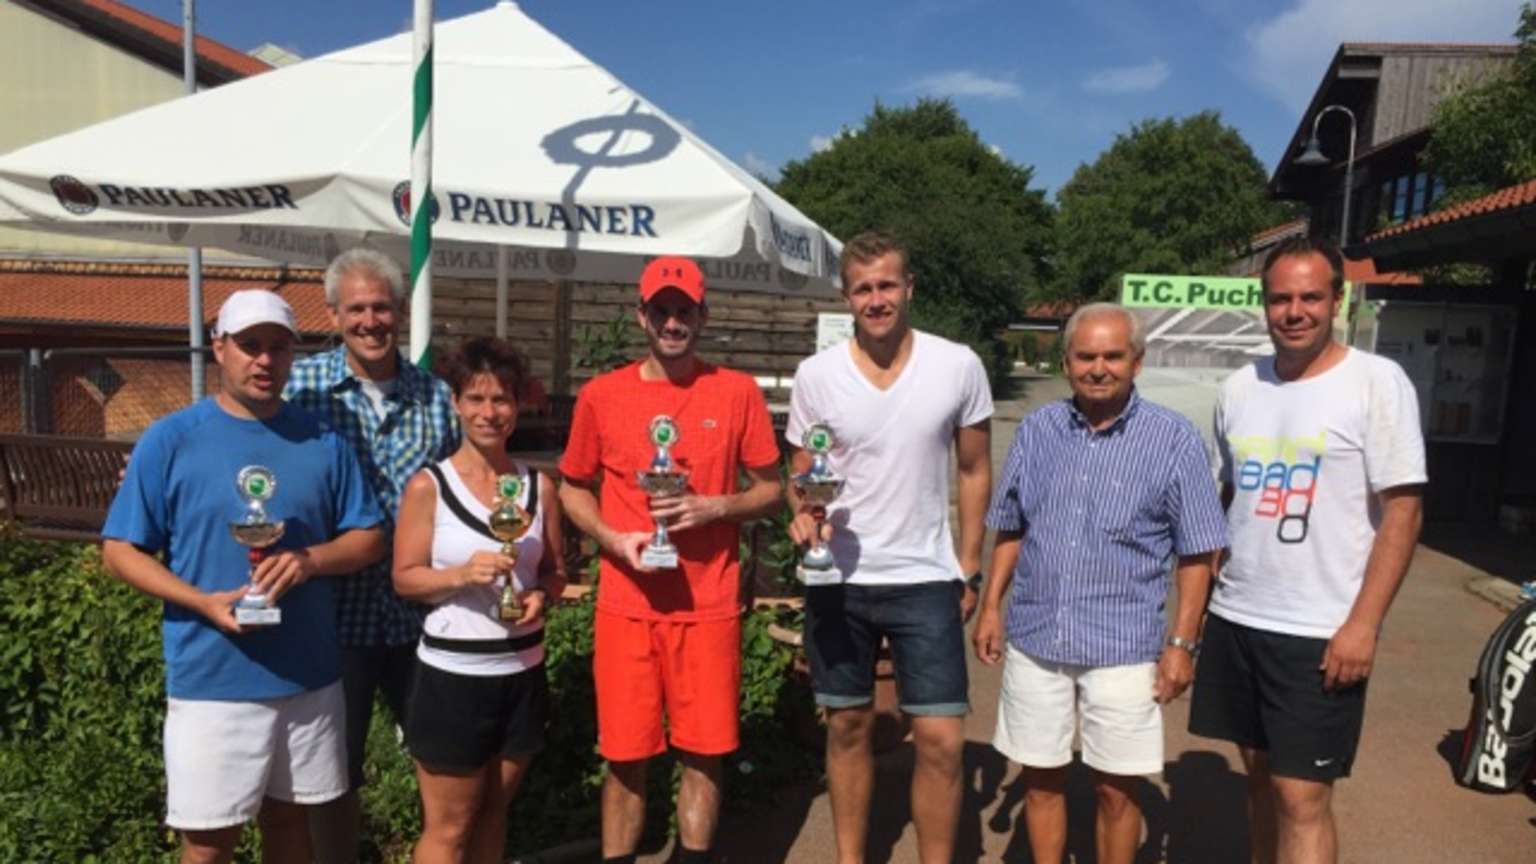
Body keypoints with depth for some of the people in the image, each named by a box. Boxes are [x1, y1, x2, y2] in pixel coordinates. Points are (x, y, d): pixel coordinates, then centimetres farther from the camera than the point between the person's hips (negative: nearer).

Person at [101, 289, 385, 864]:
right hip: (211, 681, -2)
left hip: (309, 677, 3)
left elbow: (369, 539, 5)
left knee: (289, 817, 18)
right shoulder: (170, 439, -4)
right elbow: (120, 551, -3)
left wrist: (310, 559, -16)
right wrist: (204, 602, -18)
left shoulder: (323, 441, 3)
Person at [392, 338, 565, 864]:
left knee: (493, 812, 18)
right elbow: (404, 579, -7)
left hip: (522, 674, 4)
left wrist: (541, 597, -12)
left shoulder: (539, 486, 1)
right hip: (452, 677, -3)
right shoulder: (428, 487, -8)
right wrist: (463, 573, -23)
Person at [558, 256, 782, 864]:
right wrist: (612, 538, -8)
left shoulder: (737, 393, 0)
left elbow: (771, 491, 5)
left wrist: (714, 506, -14)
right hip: (626, 604, 0)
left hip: (708, 605, 0)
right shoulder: (600, 395, 1)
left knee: (702, 754, 8)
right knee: (625, 757, 8)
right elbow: (572, 489, 11)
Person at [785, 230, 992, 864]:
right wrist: (802, 513, -19)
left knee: (942, 741, -1)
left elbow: (974, 471, 3)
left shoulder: (959, 367, -7)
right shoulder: (815, 374, -6)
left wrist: (968, 569, 3)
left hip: (926, 579, 0)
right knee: (848, 726, 15)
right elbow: (800, 472, 3)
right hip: (837, 578, 1)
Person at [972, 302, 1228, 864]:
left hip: (1122, 648, -3)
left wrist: (1182, 642, -7)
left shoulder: (1175, 440, -5)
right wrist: (991, 606, 7)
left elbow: (1196, 554, -3)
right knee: (1040, 778, 14)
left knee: (1116, 789, 9)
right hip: (1034, 639, 3)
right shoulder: (1036, 430, 4)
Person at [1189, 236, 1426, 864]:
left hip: (1320, 631, -5)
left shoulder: (1377, 382, -8)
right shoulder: (1238, 388, 7)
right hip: (1235, 618, 5)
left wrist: (1363, 624, -15)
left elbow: (1403, 511, -9)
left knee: (1302, 797, -2)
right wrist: (1206, 592, 14)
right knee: (1261, 772, 16)